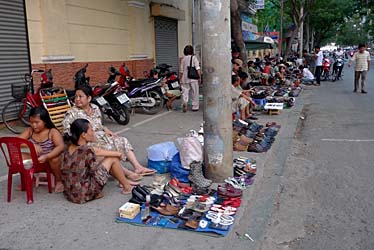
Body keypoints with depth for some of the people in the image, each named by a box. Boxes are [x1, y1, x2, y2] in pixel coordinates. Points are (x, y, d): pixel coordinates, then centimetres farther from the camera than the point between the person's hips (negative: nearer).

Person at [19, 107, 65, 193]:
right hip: (35, 161, 4)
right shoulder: (29, 131, -3)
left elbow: (61, 147, -31)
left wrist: (46, 157, -46)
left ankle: (58, 180, -7)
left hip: (51, 160, -4)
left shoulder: (53, 132, -16)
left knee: (55, 158, -37)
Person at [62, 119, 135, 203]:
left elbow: (97, 151, 11)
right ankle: (127, 187, 20)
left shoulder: (69, 149, 2)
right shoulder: (86, 151, -22)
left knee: (101, 158, 19)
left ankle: (125, 180, 32)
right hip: (84, 195, -8)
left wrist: (117, 153, 16)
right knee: (113, 159, 1)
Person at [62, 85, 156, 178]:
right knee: (107, 148, -32)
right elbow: (68, 132, -10)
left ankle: (138, 167, -19)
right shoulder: (72, 113, -4)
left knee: (123, 141, -12)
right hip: (88, 142, -6)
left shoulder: (95, 108, 13)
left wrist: (105, 129, 2)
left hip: (101, 136, 6)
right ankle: (127, 173, -33)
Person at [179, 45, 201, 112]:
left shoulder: (183, 59, 6)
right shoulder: (194, 58, -3)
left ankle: (184, 102, -21)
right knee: (195, 93, 8)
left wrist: (180, 79, 17)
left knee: (185, 92, 5)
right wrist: (200, 77, -8)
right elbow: (198, 69, -12)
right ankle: (195, 107, 13)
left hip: (185, 79, 2)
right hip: (193, 79, -2)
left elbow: (181, 71, 8)